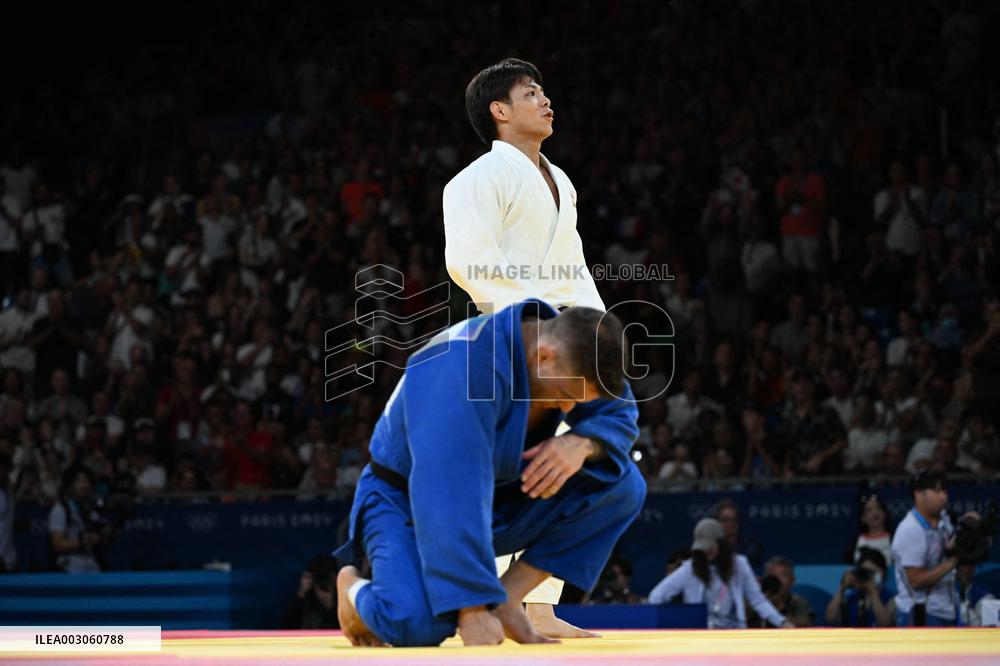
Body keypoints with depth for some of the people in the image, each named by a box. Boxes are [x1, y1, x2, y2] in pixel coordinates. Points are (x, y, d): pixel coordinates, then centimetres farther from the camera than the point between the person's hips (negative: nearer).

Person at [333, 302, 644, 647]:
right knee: (419, 624, -37)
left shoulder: (565, 349, -12)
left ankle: (507, 595, -7)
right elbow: (451, 494, -40)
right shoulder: (462, 368, -35)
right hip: (409, 507, -7)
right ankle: (355, 589, 0)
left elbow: (618, 413, -1)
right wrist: (472, 608, -43)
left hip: (497, 502, 7)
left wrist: (581, 444, -27)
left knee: (622, 485, -15)